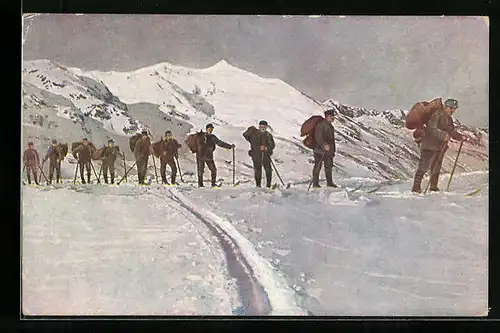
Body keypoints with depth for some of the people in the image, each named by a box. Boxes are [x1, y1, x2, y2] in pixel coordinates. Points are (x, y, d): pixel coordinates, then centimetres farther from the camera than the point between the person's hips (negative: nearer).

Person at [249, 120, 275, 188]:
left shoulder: (269, 135, 10)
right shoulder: (255, 135, 4)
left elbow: (272, 145, 6)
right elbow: (252, 145, -4)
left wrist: (267, 148, -14)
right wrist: (259, 147, -20)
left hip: (266, 155, 1)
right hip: (256, 155, -1)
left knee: (268, 170, -9)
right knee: (258, 171, -1)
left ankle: (268, 184, 1)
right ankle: (258, 185, 10)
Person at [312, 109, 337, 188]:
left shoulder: (330, 125, 17)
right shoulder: (320, 124, -12)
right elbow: (318, 137, -22)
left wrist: (333, 150, 24)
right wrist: (324, 145, -32)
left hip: (328, 150, 9)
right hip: (320, 150, -9)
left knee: (329, 166, 12)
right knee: (318, 166, -3)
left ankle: (329, 182, 20)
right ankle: (315, 183, 2)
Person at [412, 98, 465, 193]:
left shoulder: (449, 119, 16)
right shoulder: (437, 114, -12)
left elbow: (452, 132, 23)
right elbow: (432, 129, -22)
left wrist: (460, 137, 7)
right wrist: (443, 135, -32)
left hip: (440, 147, 9)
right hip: (430, 146, -9)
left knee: (436, 168, 14)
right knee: (423, 166, -10)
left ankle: (433, 187, 25)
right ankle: (416, 187, -10)